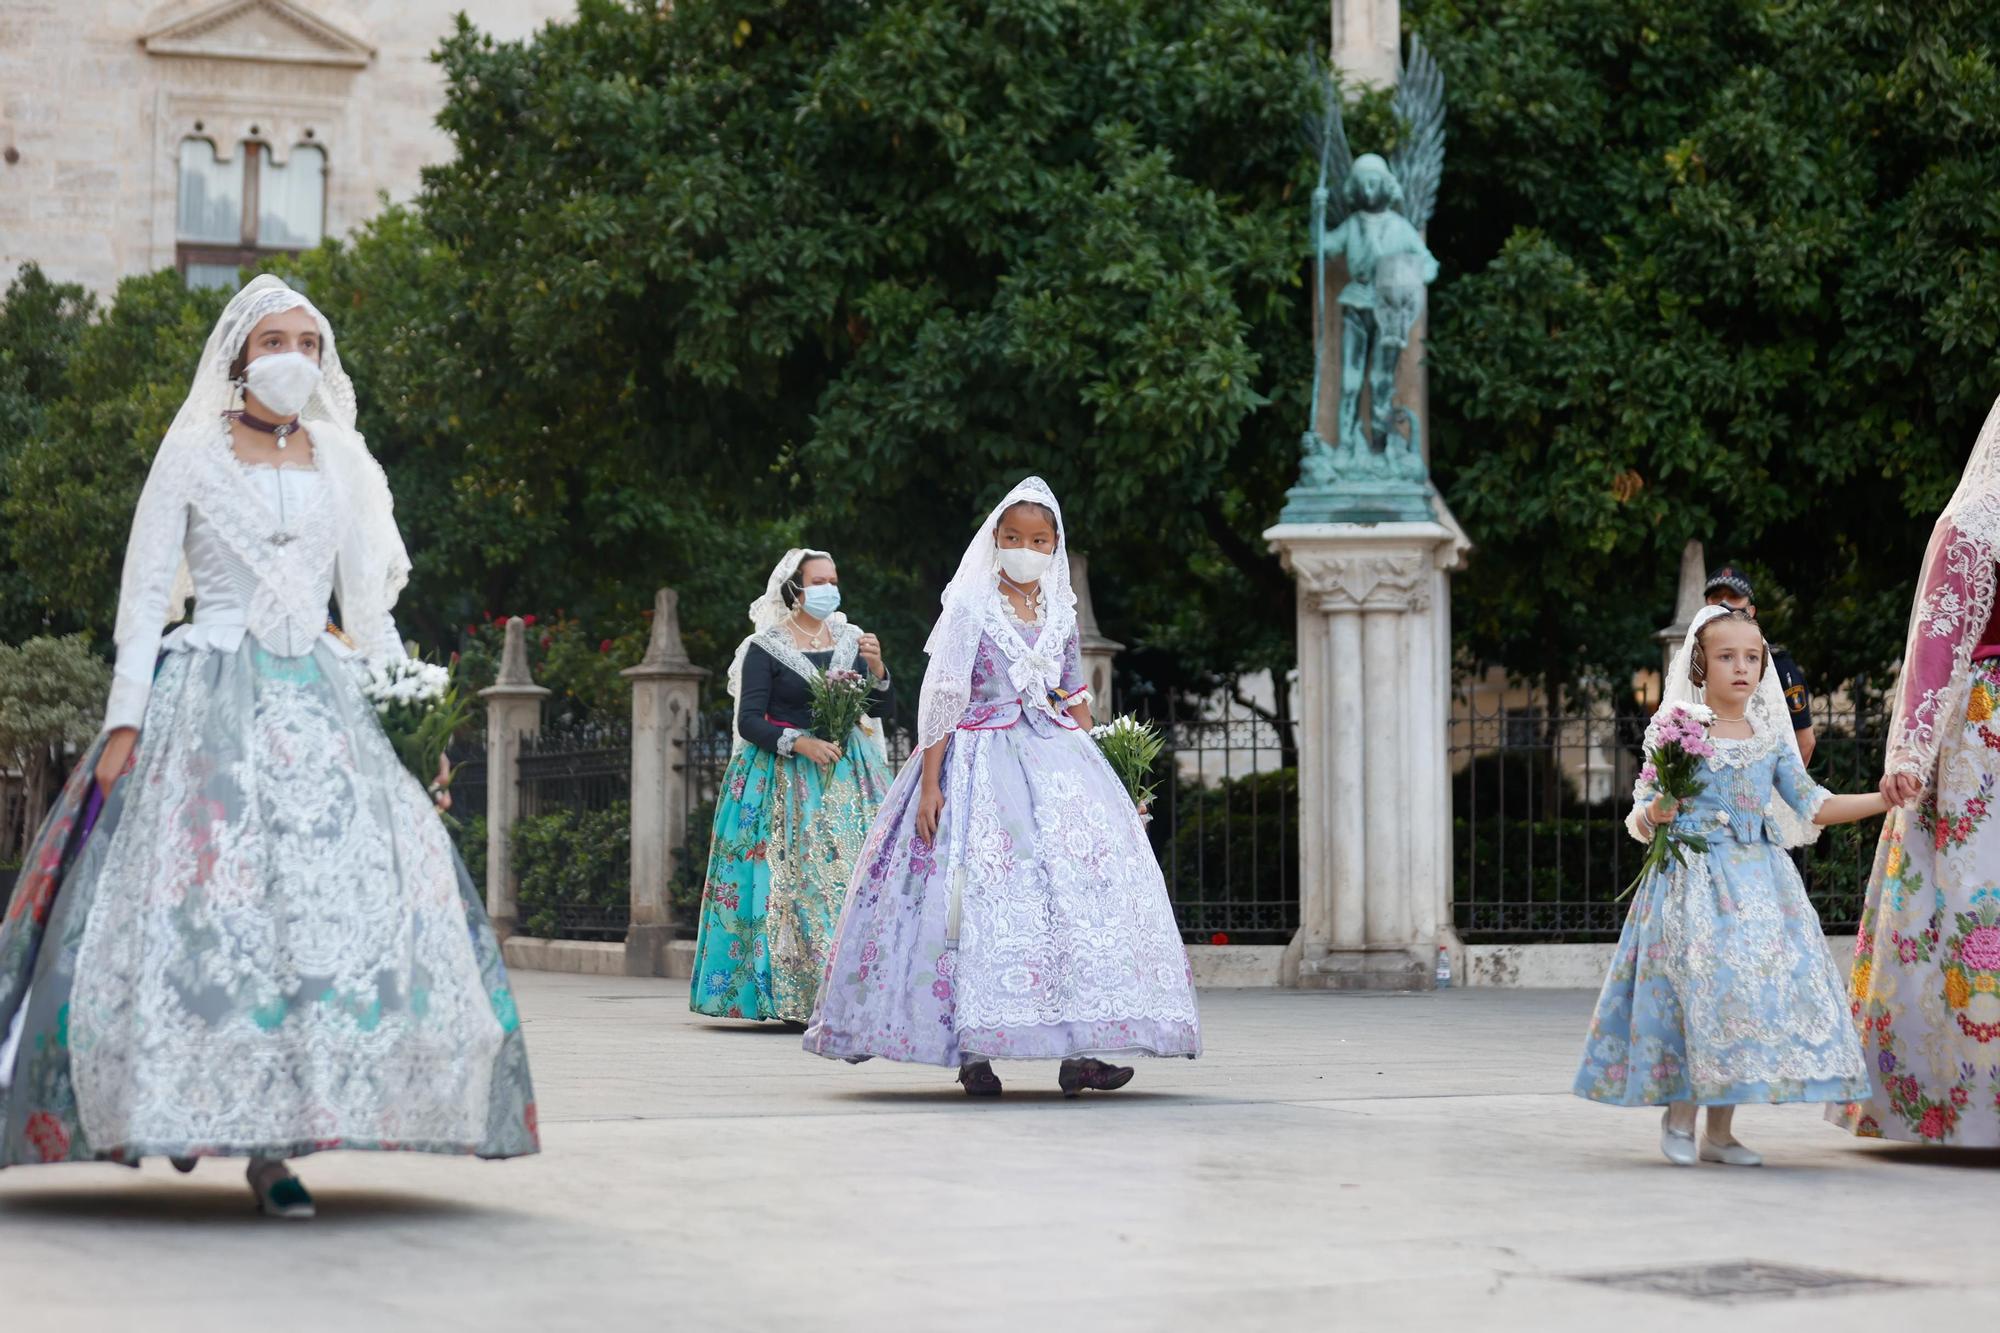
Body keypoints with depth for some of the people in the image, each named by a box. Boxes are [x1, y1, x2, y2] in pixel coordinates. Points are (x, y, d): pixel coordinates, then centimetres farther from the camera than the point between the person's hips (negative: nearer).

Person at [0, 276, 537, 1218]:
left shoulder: (340, 463, 14)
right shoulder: (193, 454, 4)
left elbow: (369, 602, 18)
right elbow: (145, 592, 2)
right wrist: (125, 720, -7)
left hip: (319, 706, 3)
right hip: (210, 704, -3)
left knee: (328, 901, -8)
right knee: (201, 907, -12)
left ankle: (271, 1144, -6)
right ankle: (176, 1103, 5)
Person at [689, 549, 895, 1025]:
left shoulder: (850, 640, 11)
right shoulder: (765, 647, -1)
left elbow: (885, 710, 10)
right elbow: (748, 721, -6)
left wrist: (876, 668, -7)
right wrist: (798, 743, -18)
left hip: (847, 772, 4)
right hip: (783, 777, -4)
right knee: (793, 878, -10)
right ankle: (793, 999, -8)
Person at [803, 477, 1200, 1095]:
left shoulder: (1060, 613, 13)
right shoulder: (969, 607, -2)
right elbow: (941, 699, -6)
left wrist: (1088, 768, 10)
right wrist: (930, 784, -12)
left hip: (1057, 762, 5)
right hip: (983, 761, -4)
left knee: (1077, 889, -7)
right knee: (980, 896, -8)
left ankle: (1077, 1051, -9)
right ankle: (973, 1050, -2)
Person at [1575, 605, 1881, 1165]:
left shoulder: (1771, 737, 11)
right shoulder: (1674, 733, -1)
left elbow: (1811, 804, 10)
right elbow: (1641, 816, 0)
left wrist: (1884, 799, 2)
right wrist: (1653, 815, -23)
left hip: (1759, 882, 4)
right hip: (1692, 882, -4)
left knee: (1761, 986, -3)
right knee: (1701, 981, -17)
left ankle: (1720, 1131, 8)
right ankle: (1679, 1116, 2)